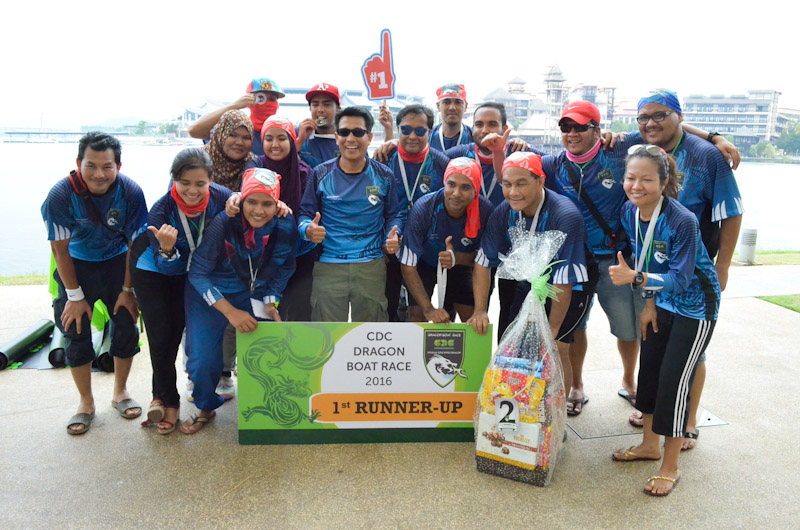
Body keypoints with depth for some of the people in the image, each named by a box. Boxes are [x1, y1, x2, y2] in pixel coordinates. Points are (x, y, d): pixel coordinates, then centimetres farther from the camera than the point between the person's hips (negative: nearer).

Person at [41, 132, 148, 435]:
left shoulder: (131, 192, -23)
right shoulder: (61, 194, -26)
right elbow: (60, 249, -15)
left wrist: (128, 290, -9)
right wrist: (75, 296, -12)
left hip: (117, 262, 1)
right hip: (76, 265, -1)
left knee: (127, 326, 1)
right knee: (76, 333, -1)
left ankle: (120, 392, 23)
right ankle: (86, 403, 17)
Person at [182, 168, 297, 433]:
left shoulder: (285, 227, -16)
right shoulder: (223, 222, -27)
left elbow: (283, 269, 2)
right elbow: (198, 273, -21)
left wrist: (271, 303, -7)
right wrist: (230, 311, -27)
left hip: (254, 294, 3)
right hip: (211, 294, -3)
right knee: (205, 361, -11)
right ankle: (206, 408, 22)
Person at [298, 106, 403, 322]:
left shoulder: (384, 176, 5)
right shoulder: (320, 174, 3)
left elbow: (394, 215, 12)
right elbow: (305, 213, 6)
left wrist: (393, 236, -8)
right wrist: (308, 229, -16)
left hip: (372, 266, 1)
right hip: (328, 266, 0)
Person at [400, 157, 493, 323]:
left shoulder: (485, 210, -27)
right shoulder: (423, 208, -34)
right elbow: (408, 266, -29)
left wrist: (458, 258, -35)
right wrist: (428, 309, -32)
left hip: (460, 265, 3)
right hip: (424, 264, -2)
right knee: (418, 317, -14)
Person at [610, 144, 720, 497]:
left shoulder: (682, 221, -29)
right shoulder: (630, 212, -8)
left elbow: (680, 278, -30)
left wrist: (635, 278, -44)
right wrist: (649, 303, 5)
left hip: (695, 305, -7)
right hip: (663, 302, 7)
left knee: (674, 381, -6)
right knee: (649, 372, 12)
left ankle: (670, 467, 11)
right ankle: (650, 444, 33)